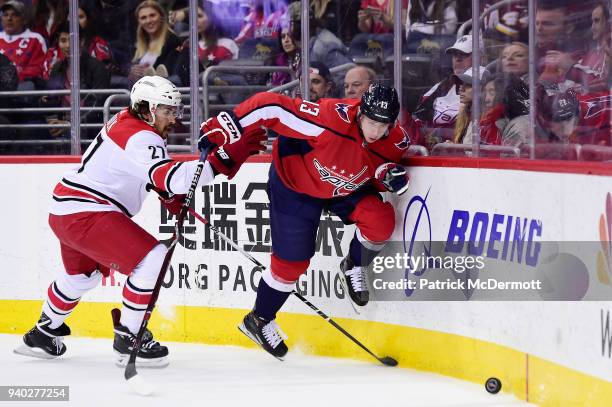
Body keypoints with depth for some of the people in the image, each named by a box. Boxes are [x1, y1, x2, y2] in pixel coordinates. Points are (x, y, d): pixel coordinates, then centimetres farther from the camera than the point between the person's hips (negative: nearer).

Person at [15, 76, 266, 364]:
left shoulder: (126, 121, 11)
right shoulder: (141, 139, -20)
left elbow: (156, 172, 27)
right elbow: (173, 178, -35)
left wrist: (172, 197, 12)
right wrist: (225, 159, -41)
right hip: (85, 213, -11)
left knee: (82, 275, 33)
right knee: (153, 260, -18)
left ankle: (43, 334, 50)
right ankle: (128, 340, -11)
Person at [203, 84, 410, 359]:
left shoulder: (395, 141, -22)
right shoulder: (330, 118, -40)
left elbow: (380, 169, -2)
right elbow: (270, 106, -39)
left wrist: (390, 175, -26)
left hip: (346, 188, 5)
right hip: (294, 182, -4)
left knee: (380, 220, -19)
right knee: (292, 260, -1)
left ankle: (354, 268, 12)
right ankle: (259, 320, 24)